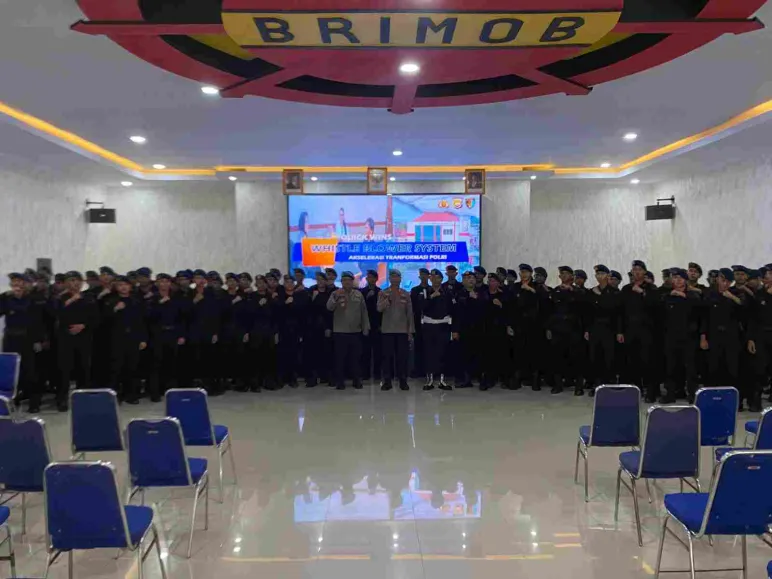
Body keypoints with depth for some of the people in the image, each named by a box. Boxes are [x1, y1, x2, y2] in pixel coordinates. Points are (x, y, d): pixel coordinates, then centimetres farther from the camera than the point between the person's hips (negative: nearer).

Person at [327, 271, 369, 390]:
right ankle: (340, 381, 9)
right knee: (340, 357, 1)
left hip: (356, 331, 2)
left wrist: (366, 327, 5)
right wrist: (336, 298, -30)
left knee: (355, 357, 8)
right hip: (340, 331, -2)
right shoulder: (335, 293, 1)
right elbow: (329, 307, -14)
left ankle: (356, 380, 17)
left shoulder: (359, 294, 7)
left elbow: (364, 312, 9)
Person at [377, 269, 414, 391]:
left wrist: (410, 331, 2)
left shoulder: (406, 294, 7)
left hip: (402, 330, 1)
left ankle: (403, 381, 9)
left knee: (402, 356, 1)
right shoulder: (383, 293, 4)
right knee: (387, 356, 0)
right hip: (387, 330, -1)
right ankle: (387, 381, 8)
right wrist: (388, 298, -22)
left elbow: (410, 313, 6)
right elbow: (379, 308, -12)